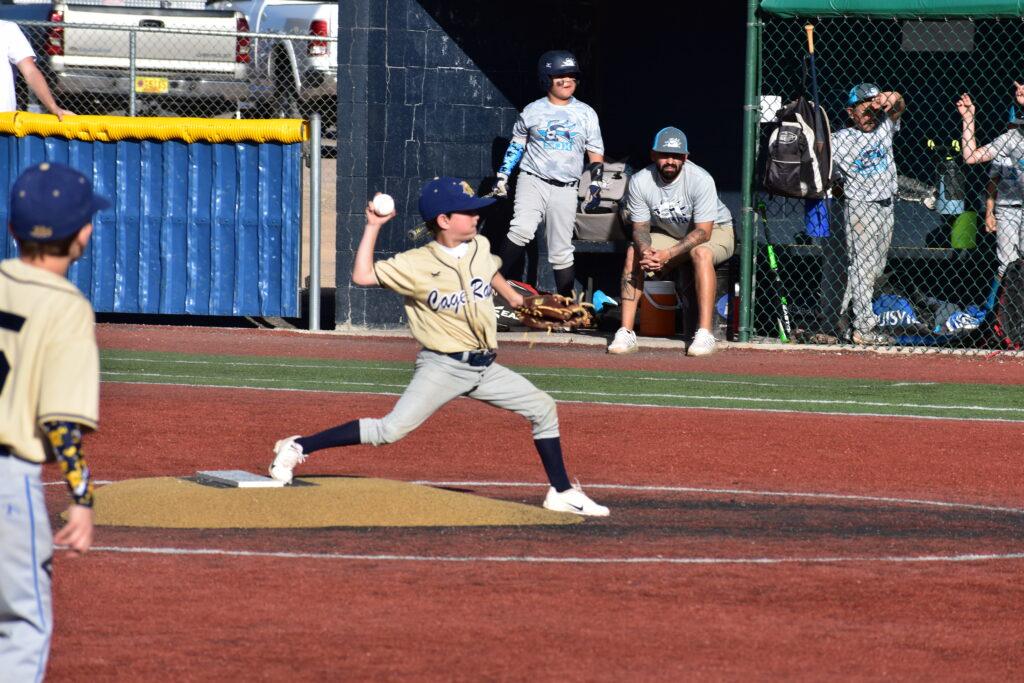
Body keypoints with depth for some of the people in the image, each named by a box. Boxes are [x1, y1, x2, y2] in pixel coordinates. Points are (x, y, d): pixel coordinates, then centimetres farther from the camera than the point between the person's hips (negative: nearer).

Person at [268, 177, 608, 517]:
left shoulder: (480, 247, 4)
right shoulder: (417, 264, -13)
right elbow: (362, 275, -21)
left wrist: (511, 295, 40)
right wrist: (373, 227, -20)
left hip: (484, 369, 6)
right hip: (442, 369, -6)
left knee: (543, 409, 5)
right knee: (391, 430, -17)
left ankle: (561, 493, 17)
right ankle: (298, 448, -10)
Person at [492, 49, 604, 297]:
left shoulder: (585, 114, 7)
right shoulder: (532, 111, 4)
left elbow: (595, 151, 11)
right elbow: (516, 144, 14)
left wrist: (596, 183, 1)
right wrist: (502, 175, 9)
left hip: (565, 190, 2)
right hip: (533, 181, -2)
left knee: (561, 252, 3)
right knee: (522, 230, -26)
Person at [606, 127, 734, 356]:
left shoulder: (701, 180, -29)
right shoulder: (640, 182, -18)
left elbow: (703, 232, -29)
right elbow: (640, 228, -11)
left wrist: (667, 254, -41)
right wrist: (645, 251, -36)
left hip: (715, 230, -4)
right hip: (668, 233, 4)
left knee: (701, 253, -36)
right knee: (633, 252, -20)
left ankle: (705, 333, -38)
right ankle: (626, 333, -21)